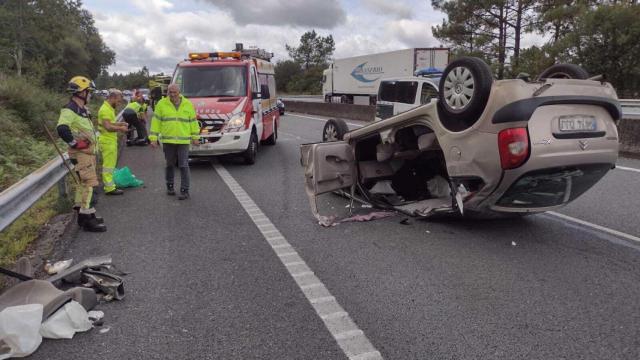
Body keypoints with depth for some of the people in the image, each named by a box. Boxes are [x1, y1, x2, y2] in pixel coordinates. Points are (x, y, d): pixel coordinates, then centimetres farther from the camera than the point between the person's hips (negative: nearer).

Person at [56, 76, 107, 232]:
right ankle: (86, 219, -7)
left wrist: (94, 141, 18)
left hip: (88, 152, 10)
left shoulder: (82, 109, 16)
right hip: (81, 153, -10)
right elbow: (62, 129, -29)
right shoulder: (69, 110, -15)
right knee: (88, 183, -11)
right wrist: (75, 143, -22)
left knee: (83, 183, 16)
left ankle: (82, 214, 28)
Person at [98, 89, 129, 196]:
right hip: (107, 141, -11)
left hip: (111, 140, 11)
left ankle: (110, 185, 24)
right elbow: (108, 127, -24)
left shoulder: (109, 108, 17)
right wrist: (120, 128, -15)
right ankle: (109, 188, -1)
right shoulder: (105, 109, -16)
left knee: (110, 165, 16)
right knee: (108, 165, -6)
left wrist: (120, 124, 10)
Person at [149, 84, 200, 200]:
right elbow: (156, 121, 2)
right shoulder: (161, 104, 2)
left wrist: (195, 137, 12)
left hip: (183, 141, -1)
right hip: (167, 140, 1)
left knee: (184, 166, -4)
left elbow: (193, 121, 11)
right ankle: (170, 186, 29)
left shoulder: (188, 104, 5)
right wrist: (153, 138, -3)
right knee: (169, 165, 12)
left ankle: (185, 190, 2)